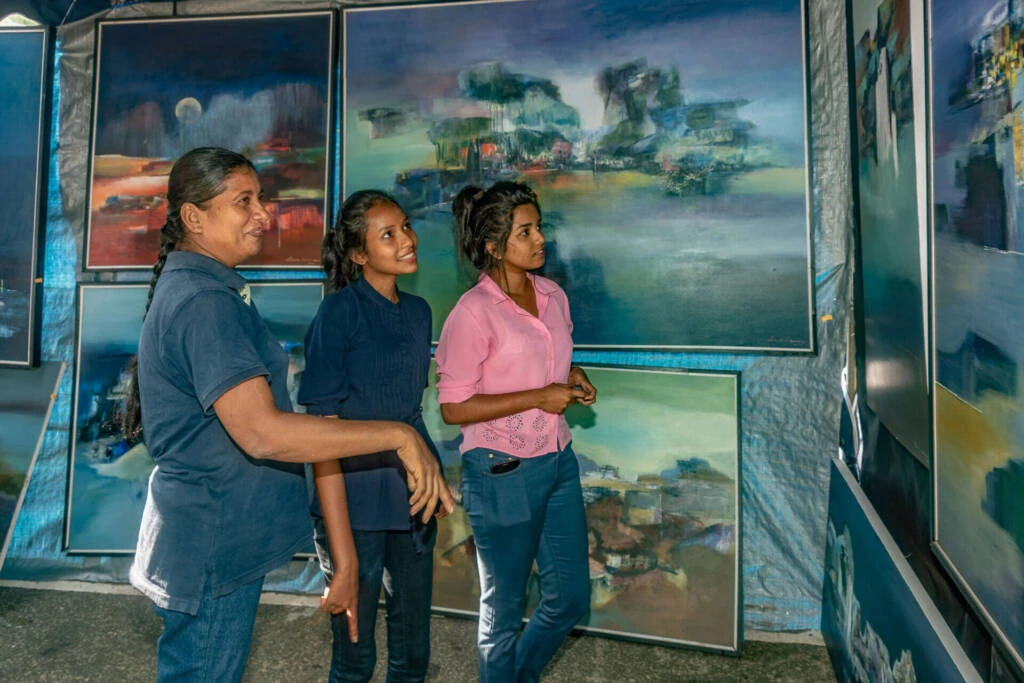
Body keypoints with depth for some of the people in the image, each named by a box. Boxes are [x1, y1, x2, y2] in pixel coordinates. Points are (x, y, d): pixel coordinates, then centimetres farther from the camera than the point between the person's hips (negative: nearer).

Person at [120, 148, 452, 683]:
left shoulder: (185, 284, 9)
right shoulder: (204, 302, -25)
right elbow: (263, 433, -35)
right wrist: (399, 436, -32)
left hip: (208, 530, 10)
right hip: (214, 542, -10)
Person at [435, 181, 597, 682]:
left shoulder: (553, 296, 4)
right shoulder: (473, 311, -15)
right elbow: (454, 407, -16)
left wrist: (572, 378, -3)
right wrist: (538, 398, -19)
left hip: (558, 462, 7)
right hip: (503, 472, -7)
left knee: (571, 596, 17)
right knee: (504, 607, 12)